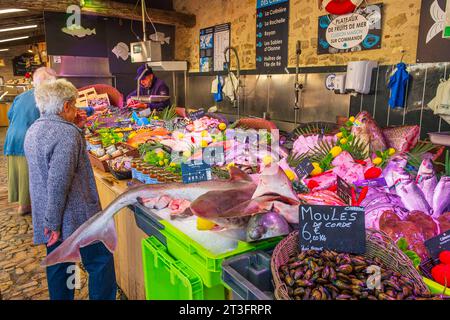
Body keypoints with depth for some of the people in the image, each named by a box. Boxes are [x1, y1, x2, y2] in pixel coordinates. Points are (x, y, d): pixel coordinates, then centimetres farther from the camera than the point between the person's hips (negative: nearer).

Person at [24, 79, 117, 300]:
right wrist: (53, 222, -19)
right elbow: (58, 182, -24)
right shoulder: (67, 133, -19)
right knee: (101, 261, 4)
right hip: (76, 216, -9)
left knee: (58, 265, 19)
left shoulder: (34, 130, 9)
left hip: (46, 216, 9)